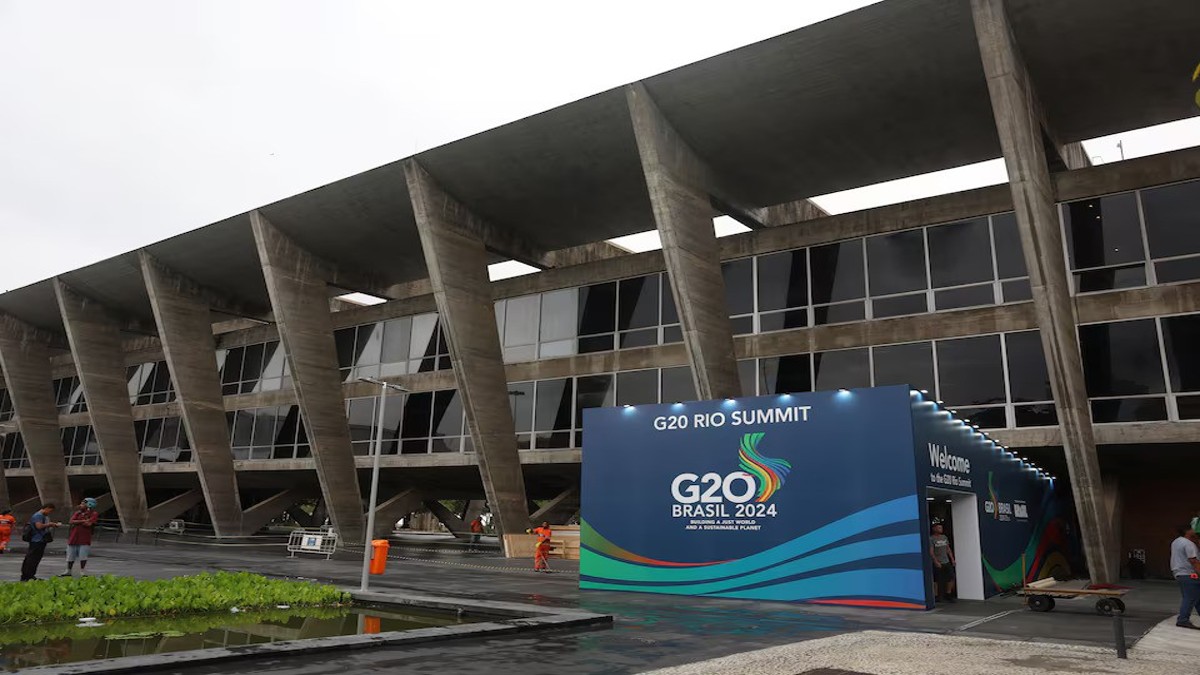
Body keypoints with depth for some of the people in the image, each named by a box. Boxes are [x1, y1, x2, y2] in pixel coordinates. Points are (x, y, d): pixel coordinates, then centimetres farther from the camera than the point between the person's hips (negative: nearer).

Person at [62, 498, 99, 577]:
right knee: (70, 556, 11)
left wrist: (77, 522, -4)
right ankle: (68, 571, 24)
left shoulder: (94, 514, -4)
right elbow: (71, 522, -3)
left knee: (83, 556, -5)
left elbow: (88, 524, -18)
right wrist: (83, 521, -14)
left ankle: (82, 572, 3)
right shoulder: (77, 513, 12)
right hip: (73, 537, 5)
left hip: (84, 539, -5)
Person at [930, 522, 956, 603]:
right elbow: (931, 552, -14)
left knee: (951, 578, 1)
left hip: (946, 562, 6)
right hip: (938, 563, -6)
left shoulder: (944, 537, 12)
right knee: (938, 581, -1)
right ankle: (939, 596, 10)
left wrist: (952, 559, 12)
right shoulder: (931, 539, -9)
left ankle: (948, 594, 15)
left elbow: (948, 549, 18)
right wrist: (936, 562, -20)